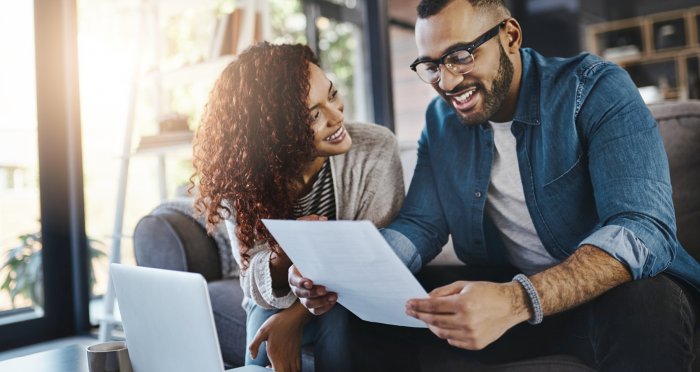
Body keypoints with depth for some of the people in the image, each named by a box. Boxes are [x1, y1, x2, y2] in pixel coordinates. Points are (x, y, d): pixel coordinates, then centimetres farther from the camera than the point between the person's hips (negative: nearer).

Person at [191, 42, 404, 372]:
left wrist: (295, 317, -27)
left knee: (335, 321, -31)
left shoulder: (376, 151, -23)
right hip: (278, 299, 1)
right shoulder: (241, 178, -18)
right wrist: (282, 258, -38)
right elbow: (257, 284, -14)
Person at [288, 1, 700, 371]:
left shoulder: (595, 90, -15)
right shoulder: (441, 120, 2)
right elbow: (421, 226, -1)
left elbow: (644, 228, -27)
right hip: (505, 293, 4)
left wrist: (516, 300, -44)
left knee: (643, 302, -37)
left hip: (613, 291, -3)